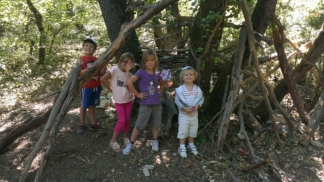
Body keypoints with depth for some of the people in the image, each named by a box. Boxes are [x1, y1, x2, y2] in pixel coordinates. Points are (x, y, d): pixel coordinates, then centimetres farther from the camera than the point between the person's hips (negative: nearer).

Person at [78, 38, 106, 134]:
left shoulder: (96, 60, 8)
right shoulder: (81, 59, -8)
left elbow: (101, 73, 10)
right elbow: (79, 73, -14)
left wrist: (104, 66, -8)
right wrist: (88, 68, -28)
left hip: (97, 86, 5)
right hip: (86, 87, -5)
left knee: (92, 105, 14)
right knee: (84, 106, 8)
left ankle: (93, 124, 23)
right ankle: (81, 124, 21)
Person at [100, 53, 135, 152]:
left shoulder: (129, 73, 0)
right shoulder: (115, 69, -15)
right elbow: (103, 79, -24)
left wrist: (127, 71, -20)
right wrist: (111, 89, -12)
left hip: (129, 99, 4)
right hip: (119, 100, -4)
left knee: (127, 119, 9)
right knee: (122, 120, -8)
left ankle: (126, 137, 30)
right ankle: (113, 141, 8)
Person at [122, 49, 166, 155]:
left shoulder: (157, 74, 4)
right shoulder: (141, 72, -10)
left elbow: (162, 83, 25)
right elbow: (129, 82, -21)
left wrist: (159, 92, 9)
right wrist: (137, 94, -15)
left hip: (157, 103, 5)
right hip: (145, 104, -4)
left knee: (156, 124, 14)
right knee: (139, 125, 0)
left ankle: (154, 141, 33)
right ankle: (130, 144, 12)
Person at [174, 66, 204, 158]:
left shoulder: (197, 89, -3)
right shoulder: (180, 89, -12)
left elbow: (201, 99, 2)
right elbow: (177, 100, -10)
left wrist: (197, 105, -16)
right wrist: (184, 108, -21)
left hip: (194, 114, 4)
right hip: (183, 114, -3)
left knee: (193, 130, 16)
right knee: (183, 131, 2)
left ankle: (191, 145, 36)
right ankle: (182, 147, 16)